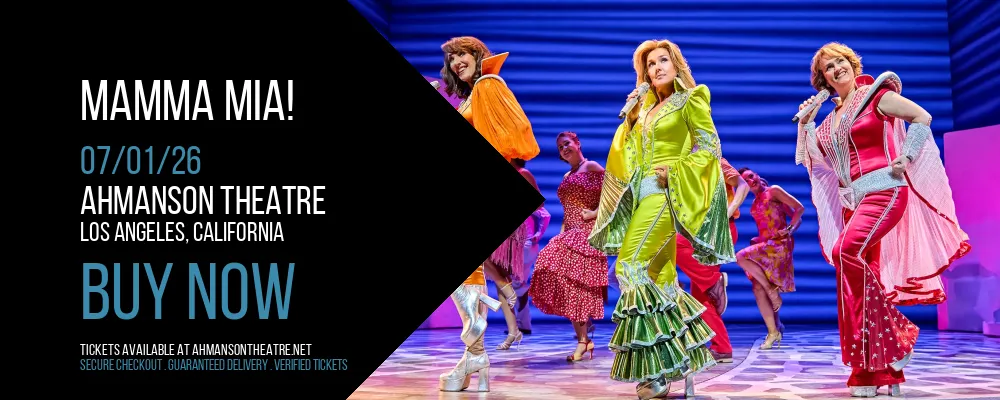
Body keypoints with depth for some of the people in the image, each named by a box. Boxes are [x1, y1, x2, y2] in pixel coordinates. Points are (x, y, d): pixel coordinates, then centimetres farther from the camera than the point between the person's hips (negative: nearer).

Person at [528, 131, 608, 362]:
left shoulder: (592, 167, -2)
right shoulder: (567, 177, 21)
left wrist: (595, 213, -15)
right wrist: (561, 233, 12)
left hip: (587, 233, -8)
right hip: (569, 234, 8)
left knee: (576, 282, -11)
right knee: (566, 282, -1)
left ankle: (583, 340, -7)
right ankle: (583, 338, 5)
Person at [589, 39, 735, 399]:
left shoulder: (690, 99, 0)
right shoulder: (647, 105, 19)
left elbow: (709, 145, -6)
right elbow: (628, 150, 17)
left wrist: (673, 172, -12)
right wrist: (631, 116, 4)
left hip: (665, 194, -7)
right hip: (642, 195, 7)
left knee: (630, 267, -17)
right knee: (662, 278, 6)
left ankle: (656, 371, -15)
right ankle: (680, 363, 12)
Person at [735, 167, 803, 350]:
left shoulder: (773, 191, -1)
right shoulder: (754, 203, 18)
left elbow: (799, 208, -3)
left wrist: (789, 230, -10)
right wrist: (756, 240, 9)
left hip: (778, 244, -7)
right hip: (764, 245, 7)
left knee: (741, 257, -27)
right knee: (758, 289, -3)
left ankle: (771, 288, -12)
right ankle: (773, 332, 1)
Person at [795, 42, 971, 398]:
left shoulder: (876, 95, 0)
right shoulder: (831, 117, 17)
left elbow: (922, 118, -2)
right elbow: (816, 159, 17)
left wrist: (905, 158, -9)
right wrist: (806, 123, 12)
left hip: (884, 190, -7)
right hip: (851, 201, 7)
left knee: (845, 251, -29)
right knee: (858, 282, 2)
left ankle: (896, 332, -17)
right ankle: (879, 371, 6)